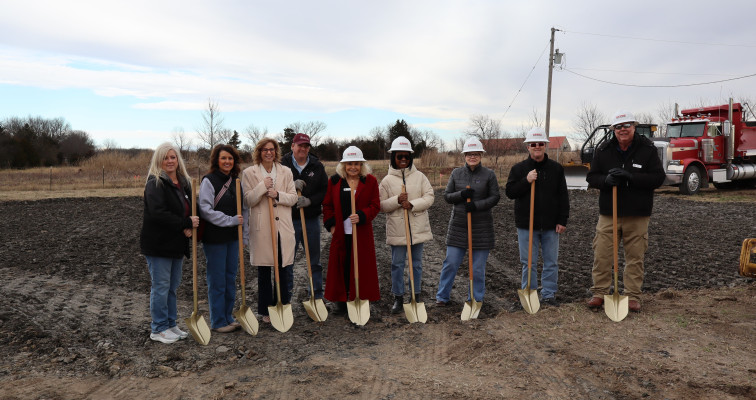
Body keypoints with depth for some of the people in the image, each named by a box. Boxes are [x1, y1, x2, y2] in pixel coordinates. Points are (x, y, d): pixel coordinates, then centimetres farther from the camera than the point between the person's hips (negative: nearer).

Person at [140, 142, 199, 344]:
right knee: (161, 287, 1)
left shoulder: (184, 183, 12)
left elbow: (189, 210, 16)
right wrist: (186, 224, -21)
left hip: (176, 244, 8)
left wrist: (189, 226, -6)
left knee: (172, 286, 15)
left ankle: (170, 325, 27)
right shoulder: (155, 183, -12)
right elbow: (158, 213, -24)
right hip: (158, 244, -8)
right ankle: (158, 329, 14)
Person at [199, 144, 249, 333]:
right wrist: (230, 220, -20)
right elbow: (205, 210, -17)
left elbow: (244, 207, 17)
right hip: (214, 238, -7)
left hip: (233, 236, 7)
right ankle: (217, 321, 15)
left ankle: (228, 317, 27)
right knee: (217, 280, 2)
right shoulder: (209, 180, -10)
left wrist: (244, 229, 9)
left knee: (231, 278, 14)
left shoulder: (235, 180, 11)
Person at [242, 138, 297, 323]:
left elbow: (293, 197, 5)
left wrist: (278, 195, -12)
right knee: (263, 272, 7)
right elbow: (248, 200, -4)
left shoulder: (285, 172, 9)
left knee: (286, 269, 3)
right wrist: (263, 186, -16)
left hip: (283, 226, 2)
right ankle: (265, 311, 20)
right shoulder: (249, 173, 2)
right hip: (261, 228, -2)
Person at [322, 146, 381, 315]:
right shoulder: (334, 181, 6)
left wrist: (361, 216, -17)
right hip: (340, 232, 1)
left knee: (362, 266, 3)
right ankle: (341, 302, 17)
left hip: (361, 233, -1)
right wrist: (331, 225, -2)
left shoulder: (370, 181, 2)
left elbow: (375, 206, 0)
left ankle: (361, 300, 16)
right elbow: (327, 205, 10)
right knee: (341, 266, 5)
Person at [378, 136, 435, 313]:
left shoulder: (420, 176, 2)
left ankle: (416, 296, 26)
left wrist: (412, 204, -19)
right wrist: (397, 200, -19)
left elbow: (429, 197, -4)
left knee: (416, 263, 12)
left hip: (418, 228, 1)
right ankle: (398, 298, 18)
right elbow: (381, 205, -2)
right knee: (397, 264, 5)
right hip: (397, 230, -1)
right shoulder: (387, 180, 0)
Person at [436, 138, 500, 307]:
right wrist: (461, 195, -15)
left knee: (478, 266, 6)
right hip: (458, 225, 1)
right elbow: (446, 196, 5)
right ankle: (442, 296, 18)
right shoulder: (456, 173, 5)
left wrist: (477, 205, -17)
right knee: (450, 263, 3)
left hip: (481, 227, -1)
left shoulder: (489, 174, 0)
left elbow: (495, 197, -2)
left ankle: (476, 299, 22)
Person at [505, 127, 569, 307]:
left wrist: (562, 221, 0)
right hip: (526, 224, -1)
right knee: (528, 263, 4)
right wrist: (526, 181, -17)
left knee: (551, 262, 8)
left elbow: (563, 196, 6)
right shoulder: (518, 168, 3)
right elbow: (509, 192, -3)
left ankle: (548, 295, 20)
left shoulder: (556, 168, 6)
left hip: (550, 225, 2)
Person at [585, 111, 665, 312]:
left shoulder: (647, 149, -1)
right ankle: (599, 293, 13)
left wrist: (630, 177, -20)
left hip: (637, 215, -1)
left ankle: (633, 296, 19)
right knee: (602, 254, 1)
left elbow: (658, 177, -6)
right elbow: (591, 177, 6)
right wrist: (606, 180, -16)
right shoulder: (603, 150, 4)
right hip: (608, 213, 1)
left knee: (635, 257, 7)